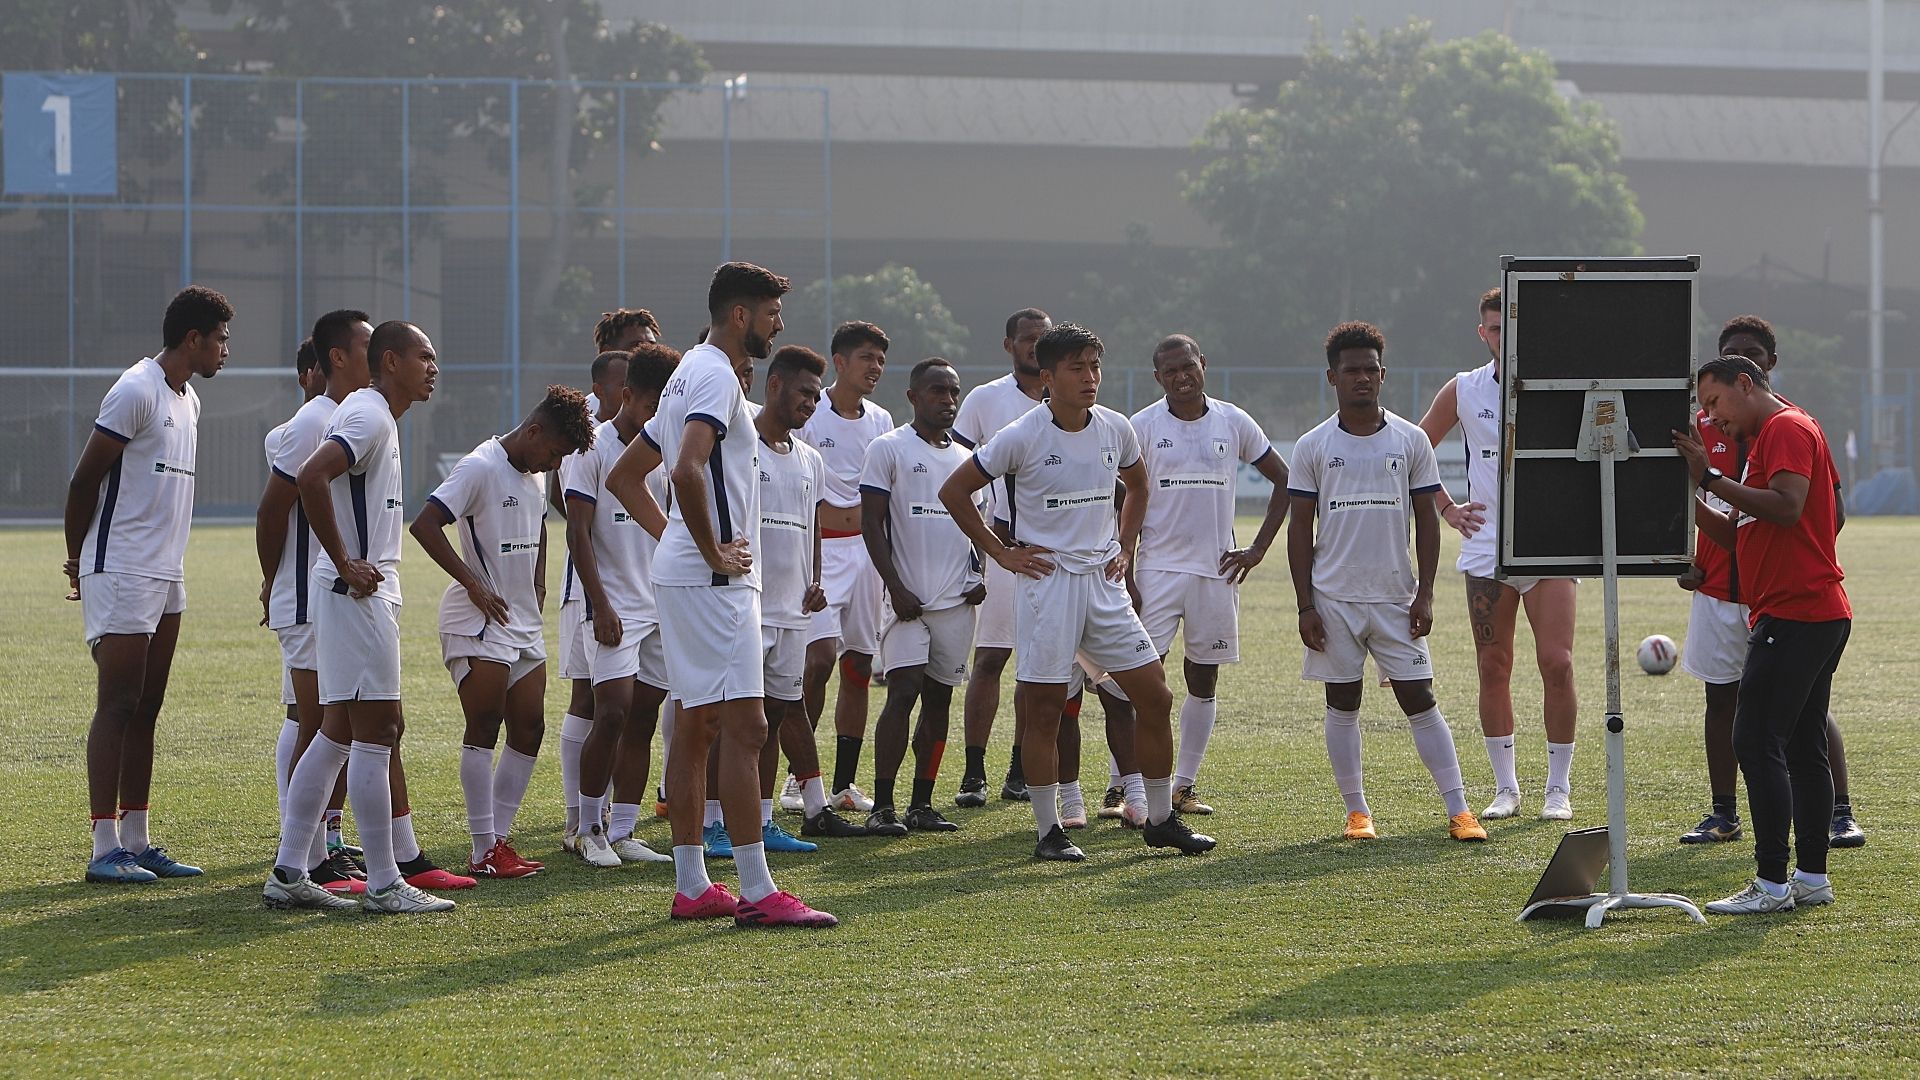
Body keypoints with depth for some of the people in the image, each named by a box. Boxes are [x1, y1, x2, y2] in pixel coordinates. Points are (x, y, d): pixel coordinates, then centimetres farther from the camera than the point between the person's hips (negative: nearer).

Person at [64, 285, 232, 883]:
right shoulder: (136, 391, -13)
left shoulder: (188, 401, 16)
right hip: (122, 575, -9)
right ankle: (105, 849, -9)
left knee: (146, 709, 9)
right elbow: (84, 479, -12)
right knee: (118, 707, -9)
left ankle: (137, 843, 12)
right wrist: (78, 558, -1)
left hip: (166, 577, 9)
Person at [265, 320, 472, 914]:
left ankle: (288, 874, 14)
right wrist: (345, 564, -22)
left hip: (365, 592, 11)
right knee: (374, 737, -7)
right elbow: (311, 478, -29)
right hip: (359, 594, -11)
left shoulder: (376, 415, 18)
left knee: (338, 735, 12)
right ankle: (384, 884, -4)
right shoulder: (369, 415, -14)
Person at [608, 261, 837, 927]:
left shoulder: (691, 374, 19)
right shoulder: (717, 378, -14)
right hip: (713, 580, -11)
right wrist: (713, 552, -20)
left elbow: (625, 476, 25)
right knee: (744, 726, -12)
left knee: (695, 726, 12)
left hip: (683, 574, 11)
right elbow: (687, 470, -30)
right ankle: (757, 892, -15)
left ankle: (691, 886, 15)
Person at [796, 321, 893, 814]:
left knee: (859, 666, 6)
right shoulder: (808, 415, -6)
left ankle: (845, 783, 13)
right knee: (820, 657, -18)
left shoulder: (882, 421, 12)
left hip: (865, 547, 6)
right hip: (818, 547, -6)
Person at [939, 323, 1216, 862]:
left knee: (1154, 696, 3)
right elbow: (954, 491, -3)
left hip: (1104, 580, 5)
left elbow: (1137, 485, 24)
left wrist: (1125, 547, 13)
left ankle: (1161, 819, 14)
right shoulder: (1021, 438, -11)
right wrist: (1000, 552, -3)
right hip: (1046, 581, -5)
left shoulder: (1115, 429, 3)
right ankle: (1049, 831, 6)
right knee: (1044, 710, -3)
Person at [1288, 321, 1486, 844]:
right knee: (1342, 705, 4)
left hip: (1396, 599, 0)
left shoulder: (1411, 442, 4)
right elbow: (1300, 528, 3)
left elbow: (1427, 520, 6)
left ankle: (1458, 810, -5)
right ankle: (1356, 812, 12)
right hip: (1334, 599, 0)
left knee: (1420, 701, -4)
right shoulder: (1312, 447, 2)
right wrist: (1306, 605, -3)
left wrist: (1425, 594, -3)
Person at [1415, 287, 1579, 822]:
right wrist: (1445, 507, 4)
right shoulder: (1463, 391, 5)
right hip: (1487, 547, 2)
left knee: (1557, 663, -10)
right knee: (1493, 668, 2)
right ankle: (1505, 787, 13)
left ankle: (1559, 788, 1)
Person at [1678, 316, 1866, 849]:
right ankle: (1723, 814, 17)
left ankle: (1841, 815, -2)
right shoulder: (1704, 425, 8)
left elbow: (1832, 508, -2)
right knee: (1722, 699, 8)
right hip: (1718, 586, 4)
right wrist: (1686, 561, 4)